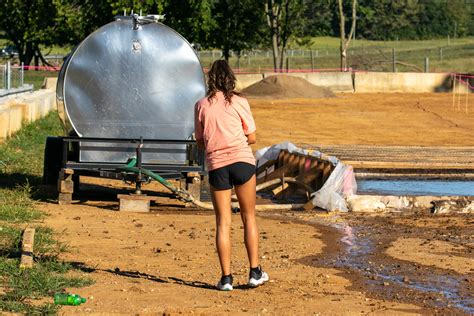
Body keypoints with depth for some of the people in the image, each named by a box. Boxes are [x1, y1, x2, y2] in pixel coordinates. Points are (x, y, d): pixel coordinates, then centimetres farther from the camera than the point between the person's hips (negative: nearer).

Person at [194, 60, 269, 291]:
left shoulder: (201, 106, 5)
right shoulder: (239, 102, -1)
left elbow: (200, 143, 11)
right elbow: (252, 137, 4)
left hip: (216, 165, 1)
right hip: (242, 161, -1)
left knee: (222, 222, 5)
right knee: (249, 217, 10)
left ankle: (226, 277, 2)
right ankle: (255, 272, 9)